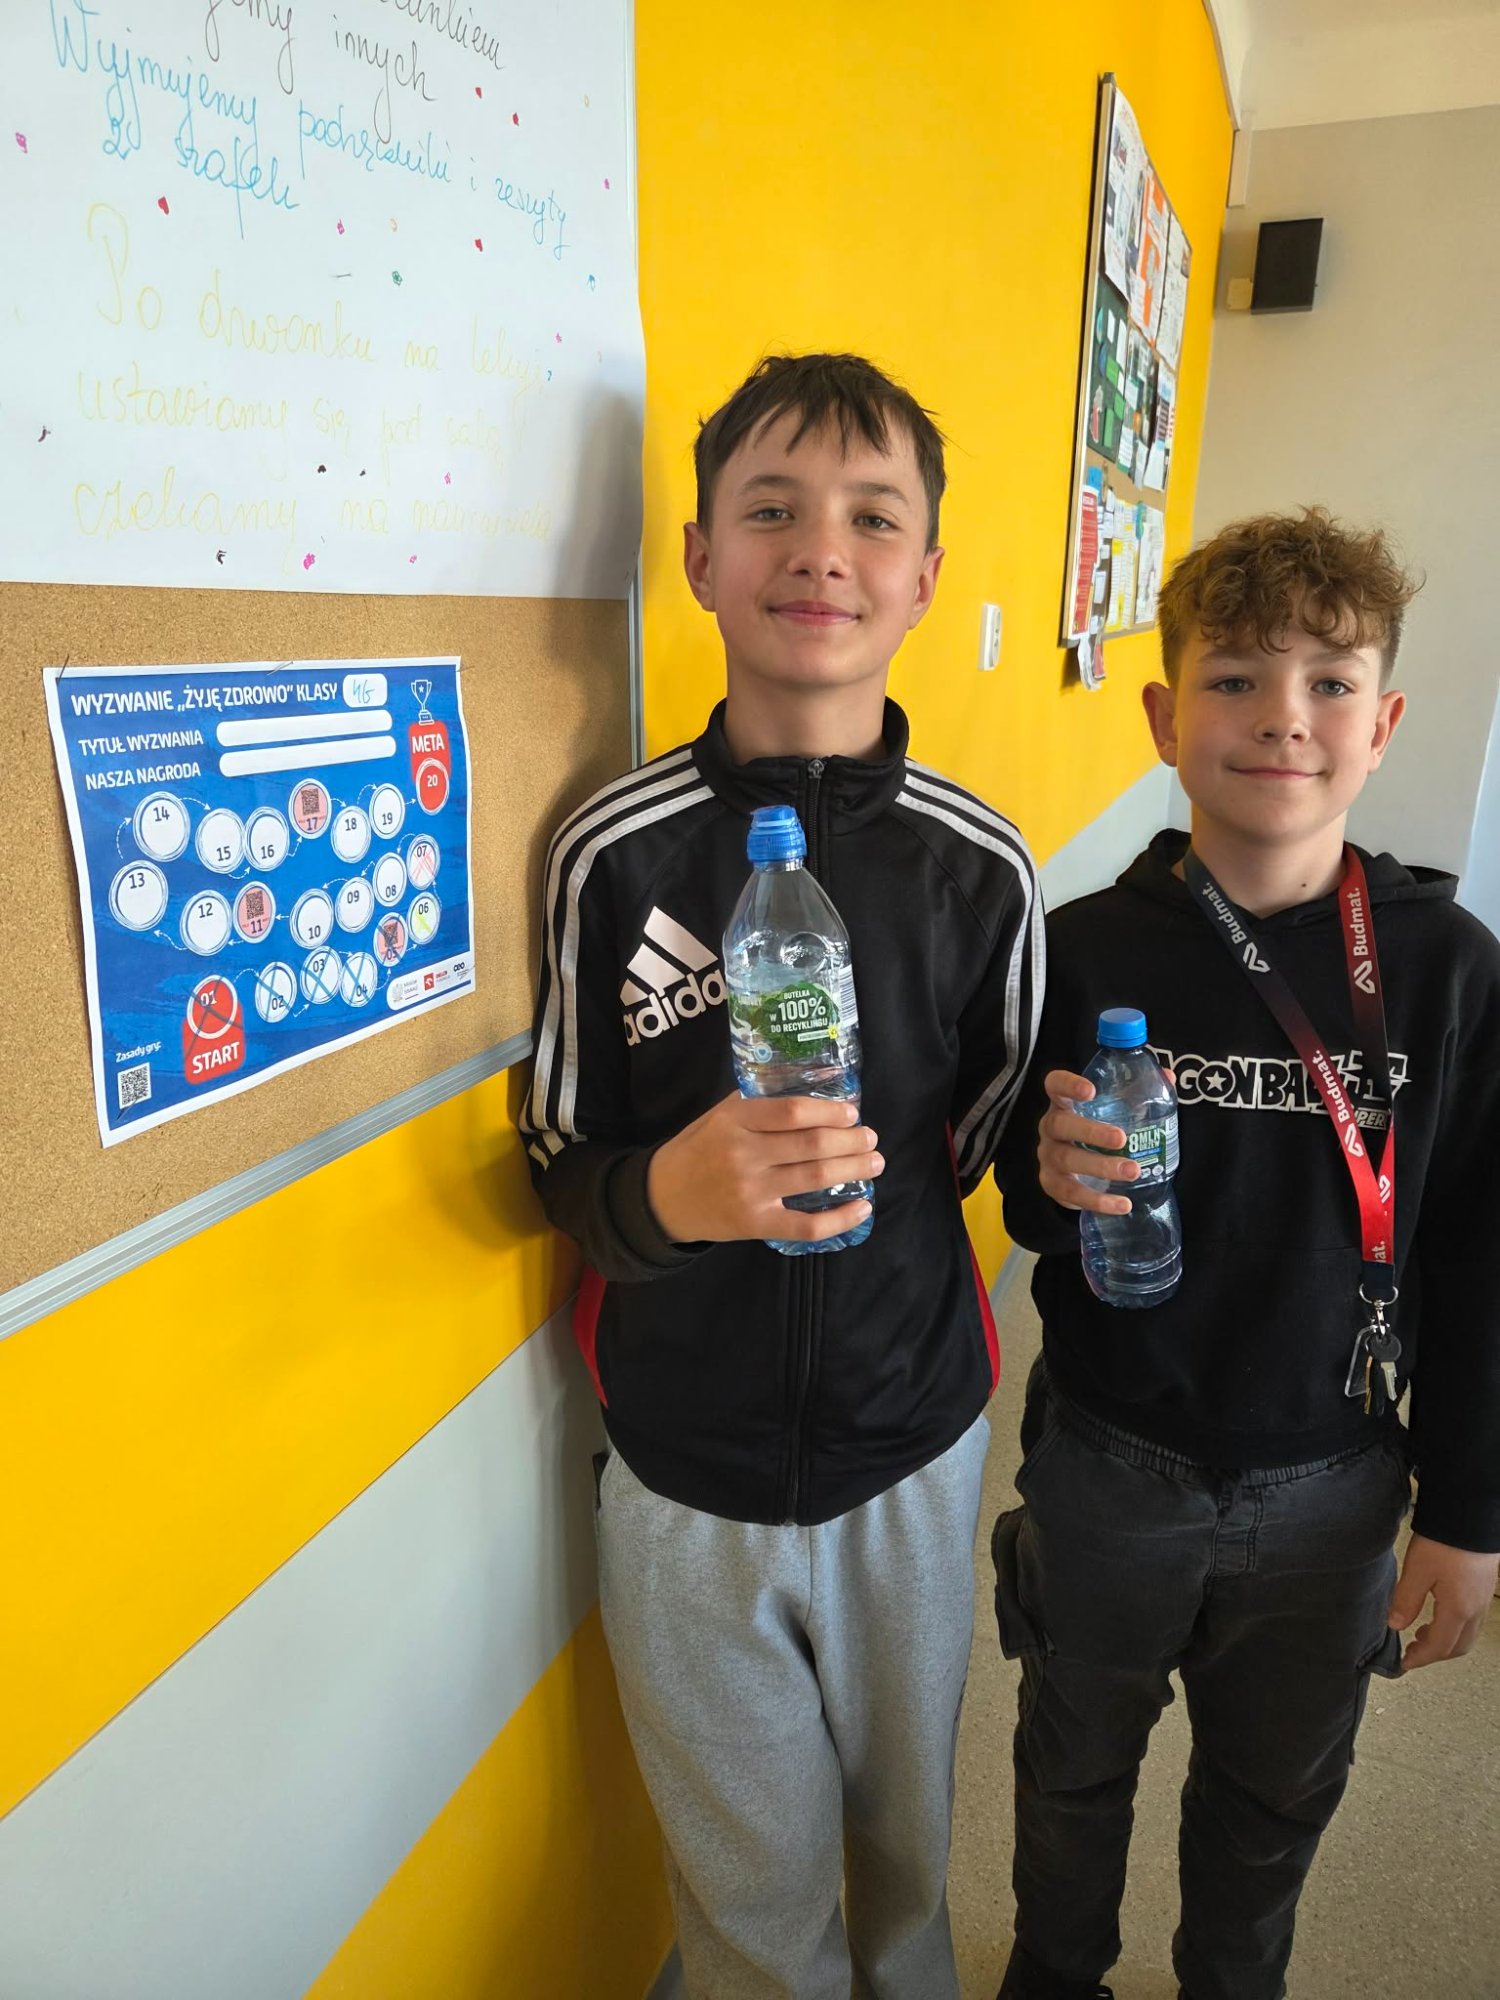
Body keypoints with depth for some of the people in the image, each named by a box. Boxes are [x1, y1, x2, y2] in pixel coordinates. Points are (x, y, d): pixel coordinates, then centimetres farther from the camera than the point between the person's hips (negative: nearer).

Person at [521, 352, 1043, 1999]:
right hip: (685, 1469, -1)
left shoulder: (978, 865, -9)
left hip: (912, 1448, 2)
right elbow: (562, 1170, -6)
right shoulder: (611, 852, -13)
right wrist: (668, 1192, -25)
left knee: (906, 1831, 27)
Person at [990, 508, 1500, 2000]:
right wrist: (1052, 1183, -26)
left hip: (1329, 1483, 1)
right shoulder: (1083, 949, -14)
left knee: (1274, 1794, 25)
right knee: (1075, 1763, 24)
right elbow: (1026, 1210, -3)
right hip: (1110, 1464, 0)